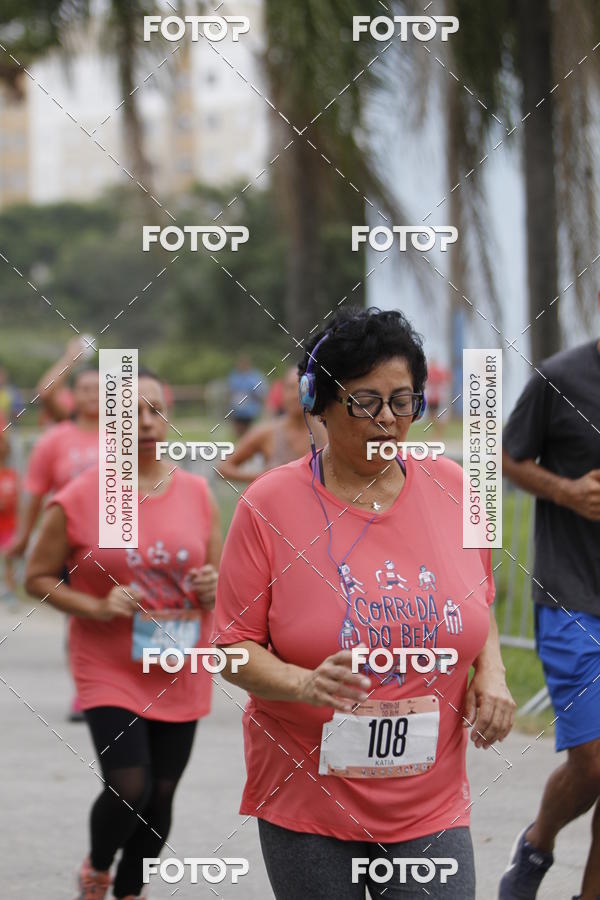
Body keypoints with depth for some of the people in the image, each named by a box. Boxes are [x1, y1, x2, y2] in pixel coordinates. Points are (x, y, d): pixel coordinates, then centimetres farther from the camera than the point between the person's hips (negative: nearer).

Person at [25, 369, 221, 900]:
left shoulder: (196, 493, 3)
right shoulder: (78, 501, -8)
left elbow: (221, 576, 13)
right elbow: (39, 577, -1)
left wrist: (214, 587, -11)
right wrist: (96, 607, -16)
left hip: (181, 675, 4)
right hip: (110, 673, -4)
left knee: (161, 796, 8)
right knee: (129, 790, -16)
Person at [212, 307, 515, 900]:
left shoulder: (450, 488, 4)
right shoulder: (269, 505, -7)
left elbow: (479, 605, 19)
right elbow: (234, 647, -6)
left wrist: (491, 672, 0)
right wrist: (304, 684, -24)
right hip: (308, 801, -2)